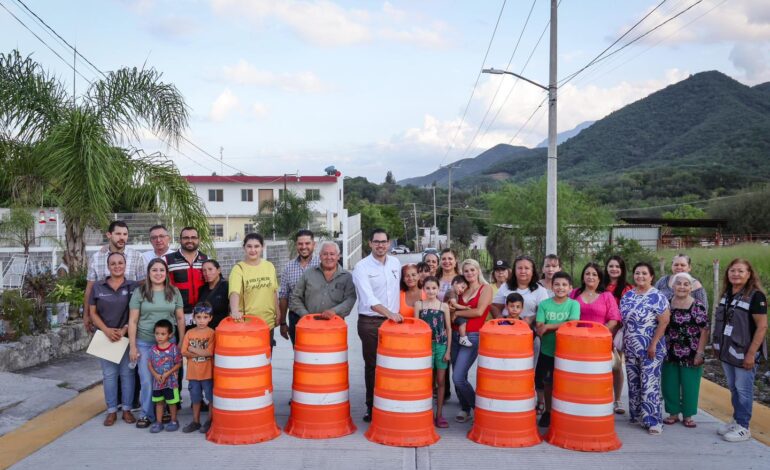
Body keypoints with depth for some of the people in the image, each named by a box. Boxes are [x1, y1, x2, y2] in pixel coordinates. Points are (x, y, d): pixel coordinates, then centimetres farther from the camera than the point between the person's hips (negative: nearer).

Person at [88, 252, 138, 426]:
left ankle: (127, 409, 13)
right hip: (105, 336, 1)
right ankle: (111, 411, 14)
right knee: (109, 374, 6)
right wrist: (106, 330, -11)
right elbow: (93, 312, 4)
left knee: (127, 373, 4)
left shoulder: (133, 286, 0)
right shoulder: (98, 287, 5)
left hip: (127, 336, -1)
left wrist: (124, 330, -13)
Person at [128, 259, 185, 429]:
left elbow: (180, 318, 9)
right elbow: (133, 320, 0)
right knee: (147, 381, 0)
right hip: (144, 343, -1)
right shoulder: (140, 292, 0)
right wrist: (132, 346, -3)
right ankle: (146, 414, 15)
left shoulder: (174, 292, 5)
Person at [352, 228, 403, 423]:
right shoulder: (362, 267, -10)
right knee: (372, 366, 3)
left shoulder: (396, 263, 7)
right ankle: (371, 407, 13)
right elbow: (369, 298, -23)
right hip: (370, 322, -4)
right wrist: (388, 313, -35)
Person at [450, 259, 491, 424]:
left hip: (473, 337, -6)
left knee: (458, 377, -13)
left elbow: (479, 311, -12)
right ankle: (465, 409, 22)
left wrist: (457, 312, -5)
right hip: (456, 335, 6)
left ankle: (478, 408, 5)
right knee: (457, 377, 7)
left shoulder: (486, 288, -1)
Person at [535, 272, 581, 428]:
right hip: (547, 351, 2)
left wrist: (549, 327, -16)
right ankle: (547, 412, 29)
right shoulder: (544, 304, 0)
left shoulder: (574, 304, -3)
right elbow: (539, 330, -7)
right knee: (547, 383, 13)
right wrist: (562, 327, -18)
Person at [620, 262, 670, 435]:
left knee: (649, 385, -6)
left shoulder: (657, 297, -9)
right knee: (633, 384, 11)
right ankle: (637, 415, 22)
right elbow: (621, 320, 14)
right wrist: (623, 343, 9)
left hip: (650, 349, -6)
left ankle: (653, 420, 0)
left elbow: (664, 322, -13)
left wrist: (653, 345, -16)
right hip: (630, 349, 6)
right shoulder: (627, 296, 8)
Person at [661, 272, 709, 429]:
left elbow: (704, 331, -8)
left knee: (689, 386, 5)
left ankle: (688, 415, 19)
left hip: (690, 355, -3)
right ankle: (673, 413, 22)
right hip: (669, 354, 3)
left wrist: (699, 353, -12)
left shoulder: (697, 306, -7)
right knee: (669, 385, 8)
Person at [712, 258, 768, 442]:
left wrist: (751, 353, -19)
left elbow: (762, 326, -16)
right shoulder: (727, 294, 8)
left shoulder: (755, 296, -14)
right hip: (728, 351, 7)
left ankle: (743, 427, 13)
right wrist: (717, 345, 15)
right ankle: (736, 421, 27)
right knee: (733, 388, 15)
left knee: (743, 389, 2)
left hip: (744, 352, -7)